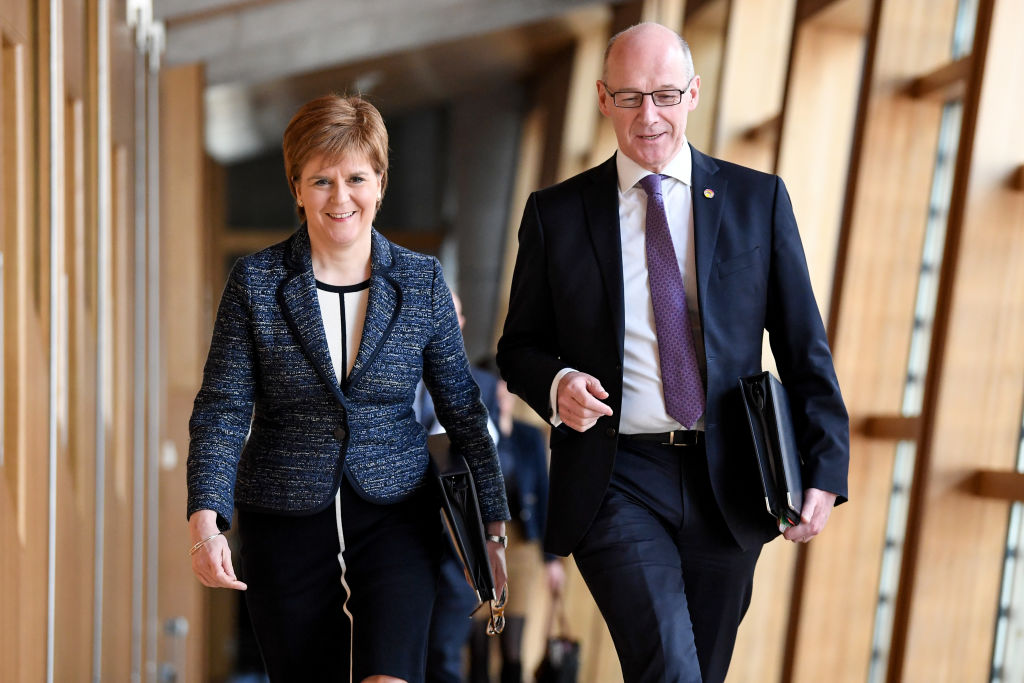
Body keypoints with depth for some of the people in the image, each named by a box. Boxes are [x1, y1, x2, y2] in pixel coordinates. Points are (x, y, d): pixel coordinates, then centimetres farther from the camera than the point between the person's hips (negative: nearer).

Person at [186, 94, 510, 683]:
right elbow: (223, 409, -5)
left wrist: (494, 525, 4)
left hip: (396, 518, 0)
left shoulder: (423, 282, 0)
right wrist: (207, 521, -18)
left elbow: (463, 409, 5)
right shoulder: (256, 282, -2)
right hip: (284, 523, 0)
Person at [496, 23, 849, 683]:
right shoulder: (555, 213, 3)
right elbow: (520, 345, 10)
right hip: (614, 480, -2)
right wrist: (556, 383, -13)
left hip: (726, 481, 2)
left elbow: (804, 347, 4)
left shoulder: (759, 199, 5)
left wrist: (824, 469, -5)